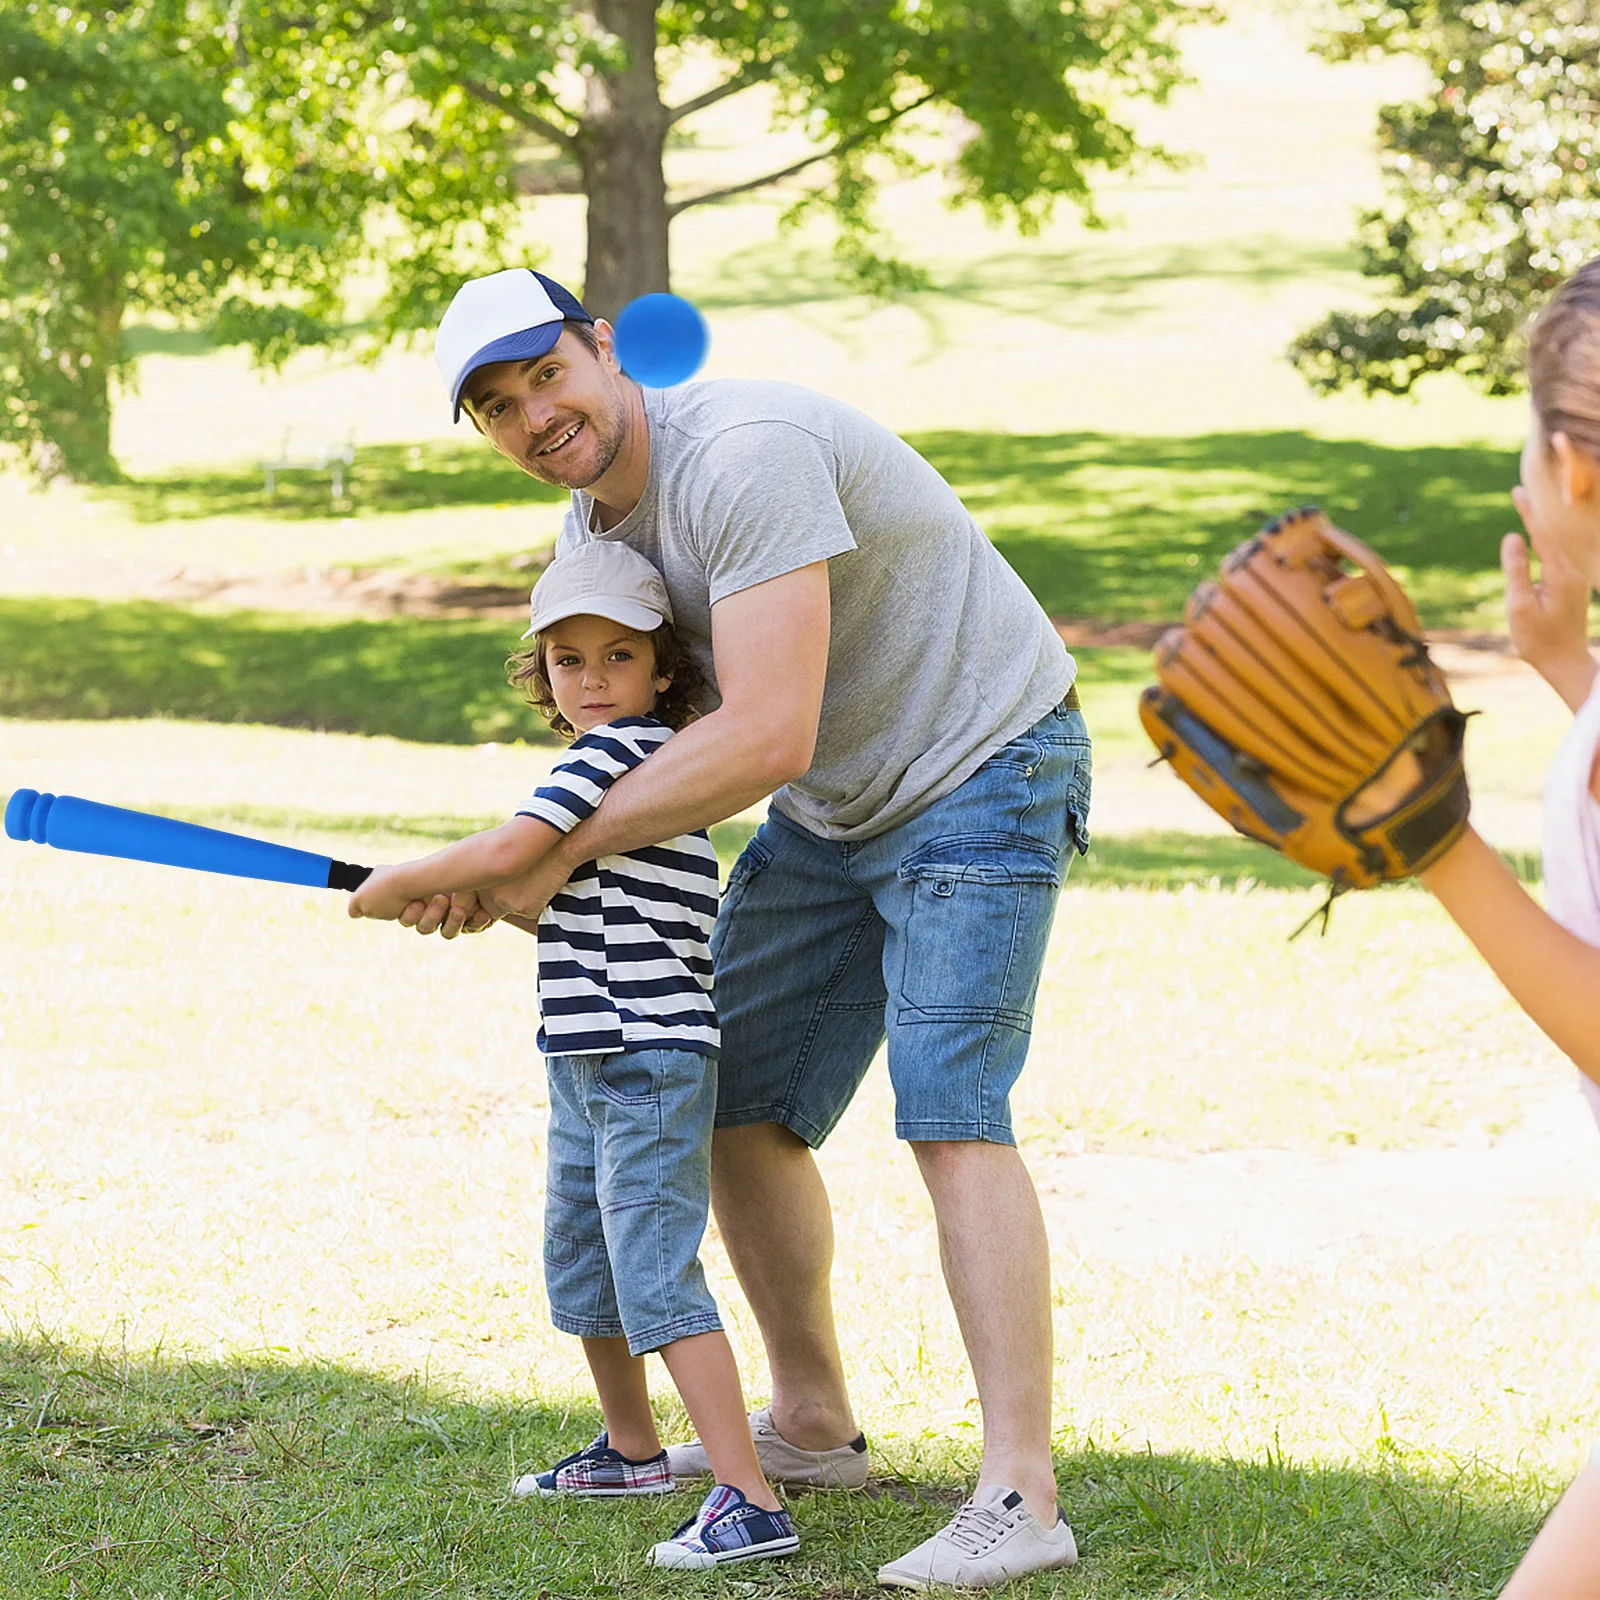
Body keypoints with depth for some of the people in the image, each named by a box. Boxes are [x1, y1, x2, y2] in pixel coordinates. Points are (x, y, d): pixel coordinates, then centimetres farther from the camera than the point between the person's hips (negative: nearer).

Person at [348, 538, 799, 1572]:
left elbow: (508, 852, -23)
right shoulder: (644, 765, 14)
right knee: (579, 1260, 23)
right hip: (588, 1062, 11)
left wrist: (396, 885, -9)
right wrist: (459, 895, 14)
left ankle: (750, 1502, -17)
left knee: (656, 1276, -15)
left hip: (651, 1067, -11)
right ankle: (630, 1450, 42)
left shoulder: (620, 749, -15)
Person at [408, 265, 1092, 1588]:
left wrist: (559, 852, -24)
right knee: (738, 1108, 8)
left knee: (949, 1108, -22)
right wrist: (493, 873, -9)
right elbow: (650, 735, 9)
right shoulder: (588, 531, 2)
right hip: (832, 812, 9)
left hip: (984, 771, -9)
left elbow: (764, 740, -33)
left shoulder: (744, 457, -28)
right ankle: (812, 1426, 25)